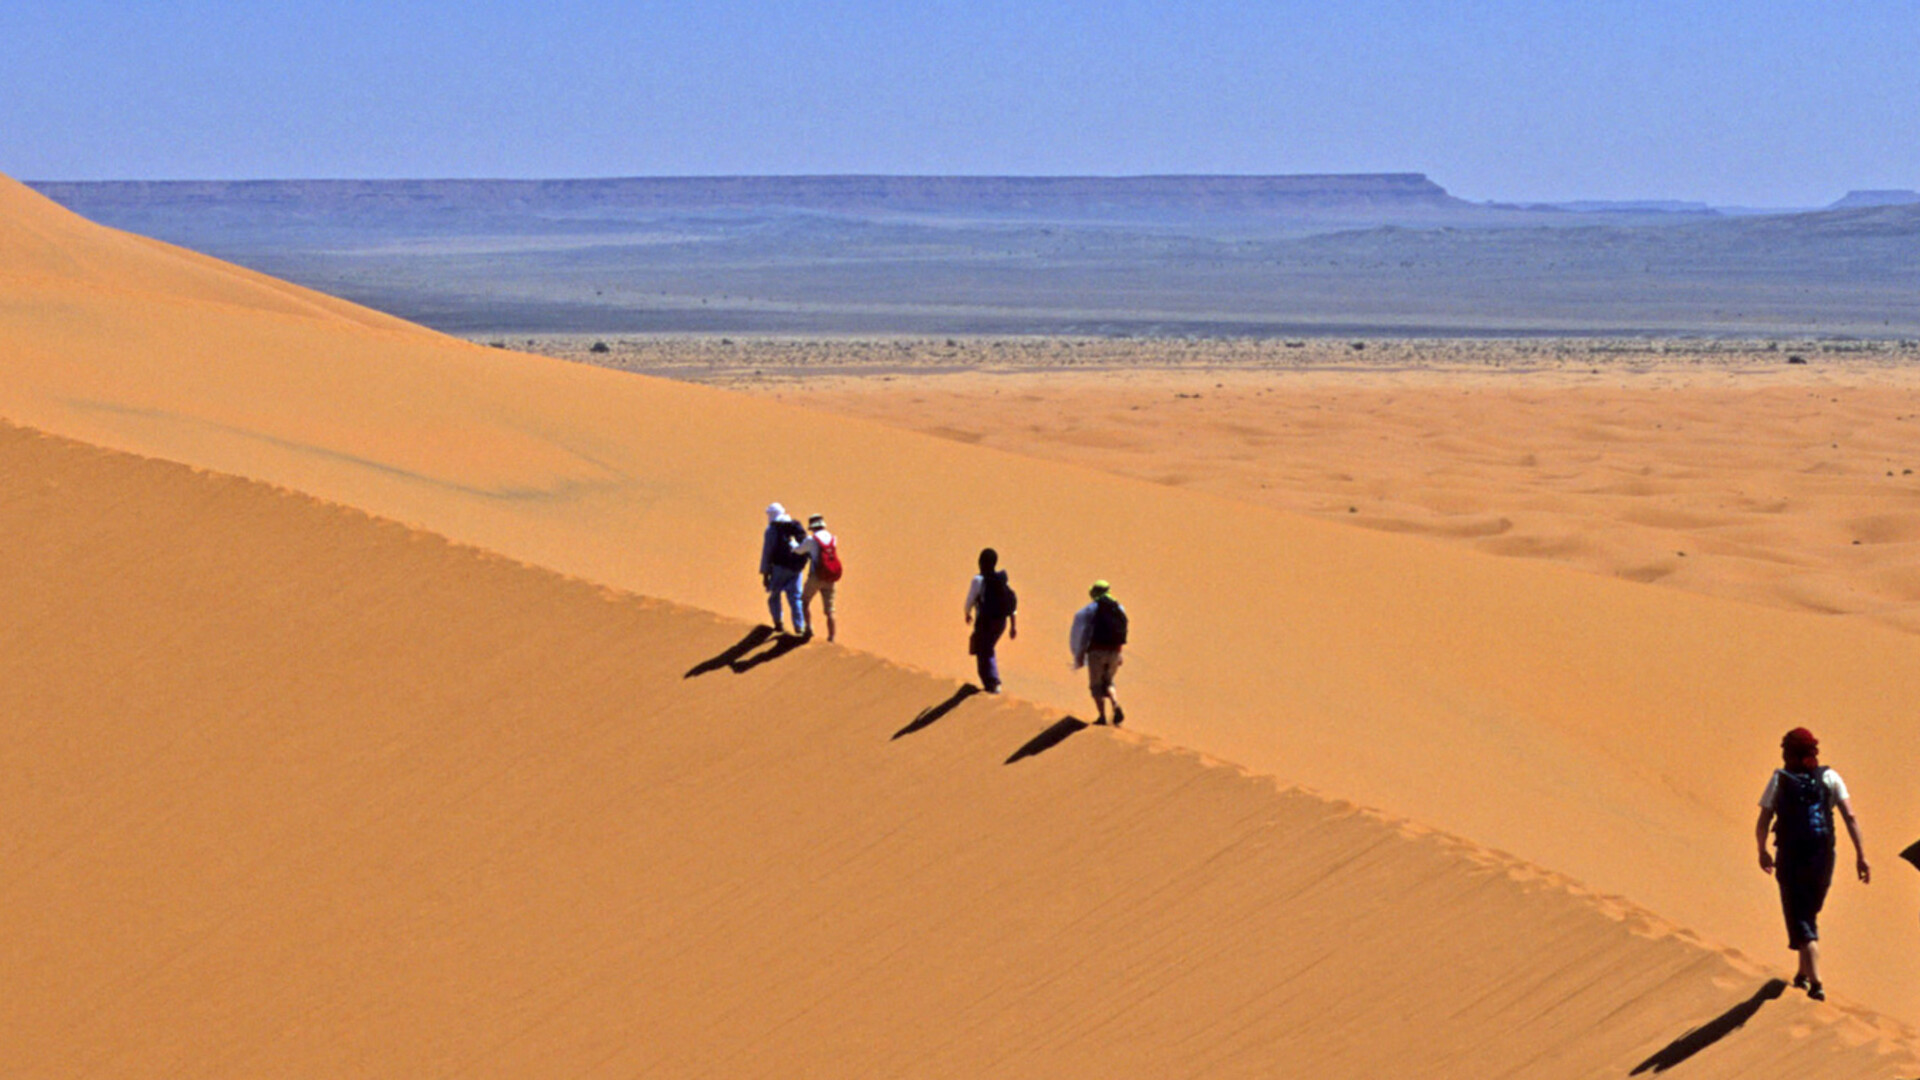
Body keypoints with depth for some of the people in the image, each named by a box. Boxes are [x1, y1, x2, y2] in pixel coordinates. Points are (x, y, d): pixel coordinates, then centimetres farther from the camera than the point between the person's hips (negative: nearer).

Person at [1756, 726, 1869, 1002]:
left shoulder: (1779, 779, 0)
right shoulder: (1830, 777, 4)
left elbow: (1762, 825, -2)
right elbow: (1850, 817, -7)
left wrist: (1763, 853, 15)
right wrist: (1860, 854, -7)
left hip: (1790, 860, -3)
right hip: (1822, 859, 3)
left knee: (1801, 923, -2)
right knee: (1809, 914, 24)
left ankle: (1816, 983, -16)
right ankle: (1804, 974, 34)